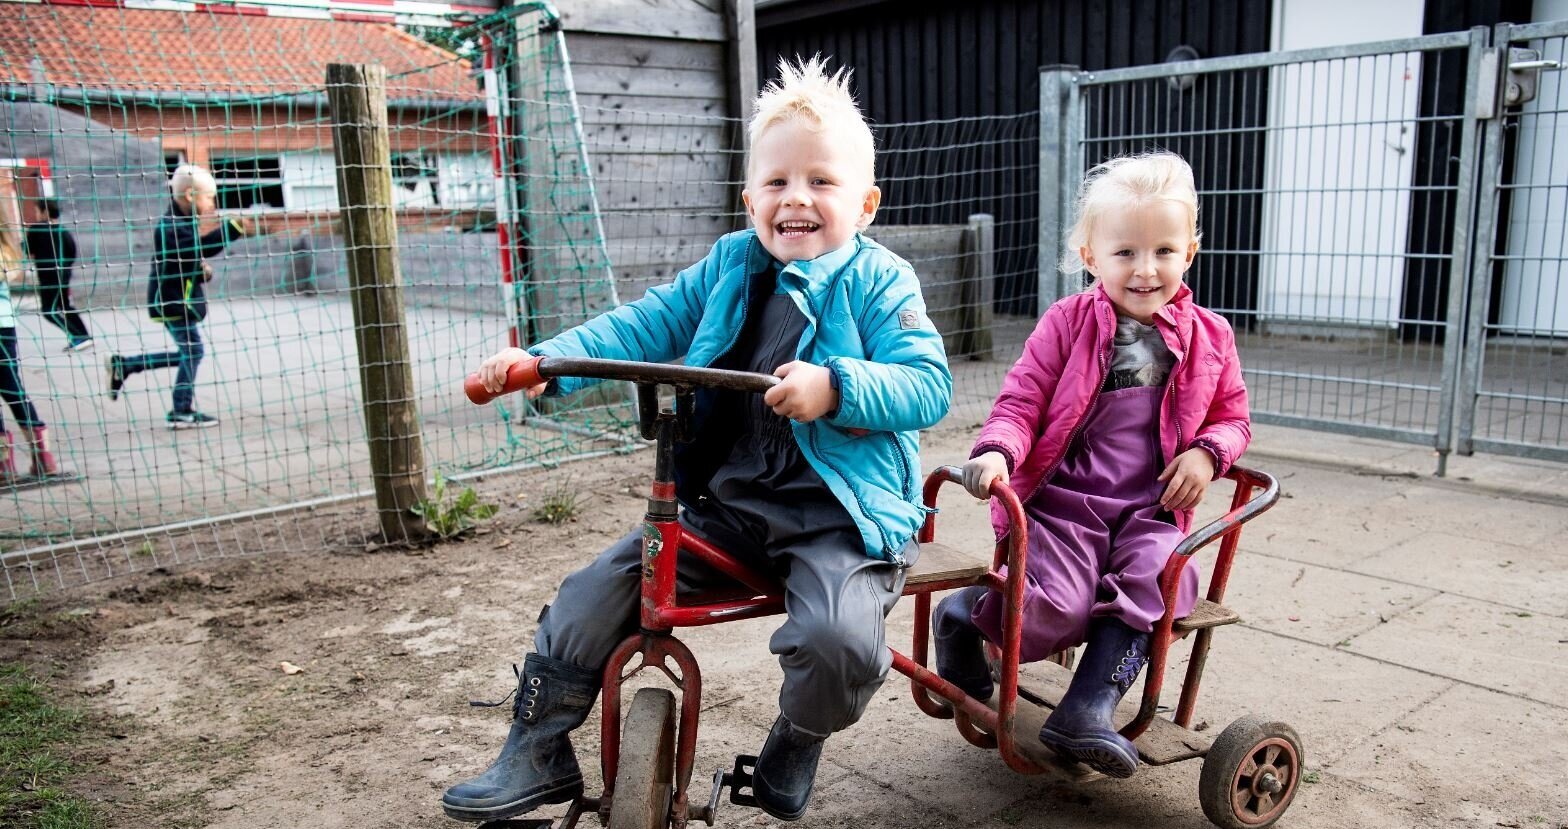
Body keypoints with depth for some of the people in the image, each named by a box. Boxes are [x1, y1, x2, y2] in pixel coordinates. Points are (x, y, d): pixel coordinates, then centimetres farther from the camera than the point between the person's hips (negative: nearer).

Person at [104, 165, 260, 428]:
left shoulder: (185, 222, 13)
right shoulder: (171, 225, -19)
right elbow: (198, 247, -36)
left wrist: (202, 268, 2)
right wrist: (234, 228, -41)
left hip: (181, 299, 10)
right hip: (172, 300, -10)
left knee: (187, 353, 16)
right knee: (192, 351, -4)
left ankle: (123, 365, 25)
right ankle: (182, 412, 5)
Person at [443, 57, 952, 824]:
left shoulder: (879, 281, -5)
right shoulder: (730, 266, 7)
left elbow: (928, 383, -16)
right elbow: (645, 325, 2)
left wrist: (836, 386, -34)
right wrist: (544, 362, -12)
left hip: (839, 514, -4)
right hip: (725, 502, 5)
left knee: (838, 636, -30)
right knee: (590, 598, -1)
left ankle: (794, 749, 7)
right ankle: (538, 756, 20)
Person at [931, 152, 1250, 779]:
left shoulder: (1208, 338, 9)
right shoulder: (1066, 324, -1)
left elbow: (1232, 417, 19)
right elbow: (1019, 402, -4)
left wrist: (1207, 452, -4)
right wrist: (996, 452, -26)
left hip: (1149, 510, 4)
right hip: (1062, 501, -3)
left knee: (1158, 580, -28)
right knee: (1054, 610, -24)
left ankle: (1087, 710, -17)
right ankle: (964, 613, 8)